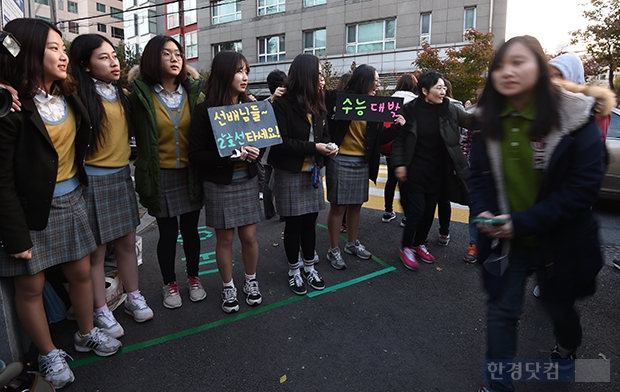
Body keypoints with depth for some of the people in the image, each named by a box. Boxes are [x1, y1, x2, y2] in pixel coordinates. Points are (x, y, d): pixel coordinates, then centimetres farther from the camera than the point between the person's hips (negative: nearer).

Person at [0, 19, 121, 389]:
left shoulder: (68, 96, 3)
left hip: (71, 199, 6)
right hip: (31, 208, -6)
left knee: (81, 271, 16)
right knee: (31, 285, 9)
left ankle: (87, 334, 38)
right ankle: (49, 354, 29)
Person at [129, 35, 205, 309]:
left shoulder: (193, 92, 3)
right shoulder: (141, 95, -5)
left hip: (189, 174, 2)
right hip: (160, 177, -2)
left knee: (190, 229, 12)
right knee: (167, 233, 8)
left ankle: (193, 278, 33)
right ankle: (169, 284, 29)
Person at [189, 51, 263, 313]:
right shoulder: (205, 111, -10)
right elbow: (195, 154, -12)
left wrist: (254, 152, -12)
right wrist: (228, 156, -24)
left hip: (247, 181, 3)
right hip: (219, 184, -3)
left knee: (249, 236, 9)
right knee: (224, 239, 8)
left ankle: (251, 281, 31)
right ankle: (228, 287, 28)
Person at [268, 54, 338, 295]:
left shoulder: (316, 103, 10)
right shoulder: (282, 104, -14)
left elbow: (323, 132, 15)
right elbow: (280, 141, -20)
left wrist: (329, 145, -8)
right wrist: (313, 147, -23)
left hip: (313, 172, 6)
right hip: (290, 173, -6)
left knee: (310, 221, 12)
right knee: (294, 223, 5)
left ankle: (309, 267, 28)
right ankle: (294, 271, 22)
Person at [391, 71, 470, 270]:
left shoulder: (449, 109, -2)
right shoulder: (410, 110, -10)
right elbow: (399, 138, -6)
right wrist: (399, 164, -10)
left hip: (438, 171, 4)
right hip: (415, 170, -4)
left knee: (430, 210, 11)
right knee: (417, 209, -3)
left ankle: (419, 244, 31)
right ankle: (406, 247, 17)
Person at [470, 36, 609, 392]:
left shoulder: (574, 117, -17)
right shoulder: (490, 121, -4)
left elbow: (584, 185, -19)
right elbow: (479, 175, 1)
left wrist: (523, 222, -24)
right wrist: (483, 213, -19)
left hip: (558, 240, -2)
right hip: (504, 239, 2)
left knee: (559, 304, 21)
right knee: (502, 310, 5)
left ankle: (568, 349, 57)